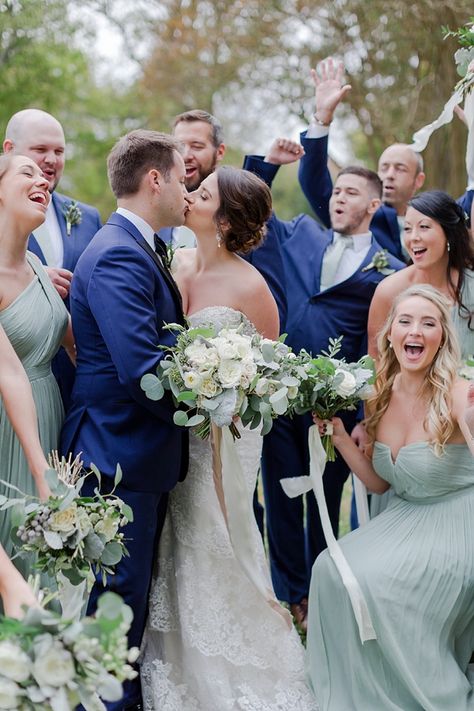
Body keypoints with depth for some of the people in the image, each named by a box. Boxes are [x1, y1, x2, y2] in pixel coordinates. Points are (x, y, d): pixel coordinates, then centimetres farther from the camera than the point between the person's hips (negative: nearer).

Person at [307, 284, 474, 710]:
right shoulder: (382, 397, 2)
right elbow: (379, 483, 9)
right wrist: (339, 437, -2)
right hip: (405, 519, 7)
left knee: (369, 577, -23)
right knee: (331, 569, -12)